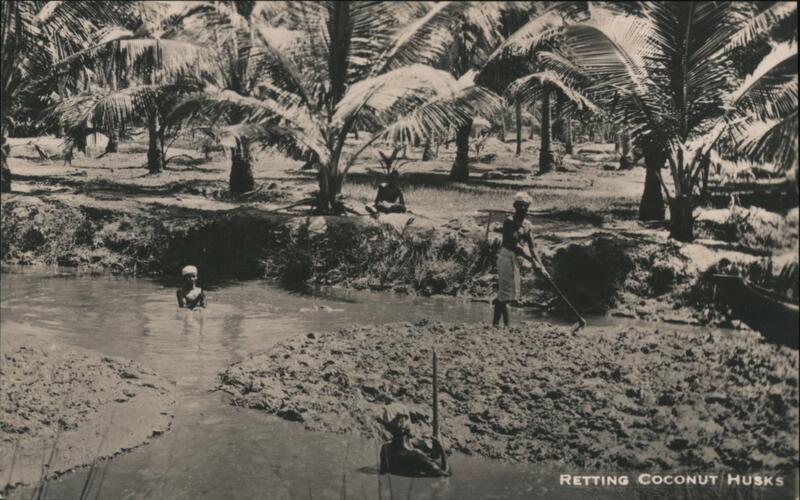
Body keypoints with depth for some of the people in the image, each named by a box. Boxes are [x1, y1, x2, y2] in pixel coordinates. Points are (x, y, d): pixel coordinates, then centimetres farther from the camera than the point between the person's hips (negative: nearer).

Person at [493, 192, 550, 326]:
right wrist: (531, 260, -21)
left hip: (515, 259, 8)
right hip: (506, 257, -8)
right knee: (506, 294, -9)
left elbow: (532, 248, 9)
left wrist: (542, 267, -1)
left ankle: (495, 324, 18)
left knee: (503, 295, 12)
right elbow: (513, 245, -18)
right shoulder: (509, 221, -12)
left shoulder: (527, 225, 10)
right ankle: (506, 325, -8)